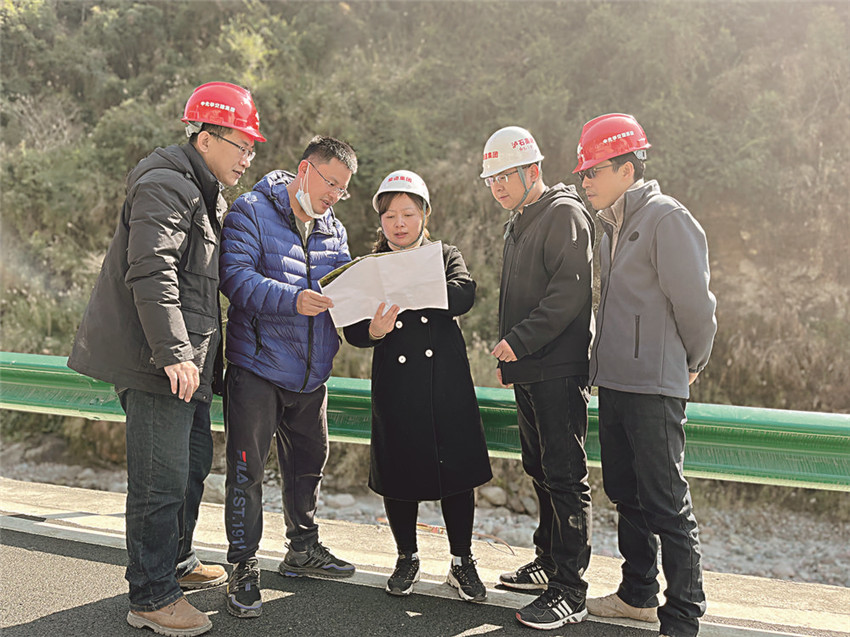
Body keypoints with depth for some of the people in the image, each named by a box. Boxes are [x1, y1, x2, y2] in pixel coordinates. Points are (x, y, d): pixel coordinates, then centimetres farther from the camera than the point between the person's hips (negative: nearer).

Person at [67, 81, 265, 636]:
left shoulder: (205, 194, 20)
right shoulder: (164, 186, -14)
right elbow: (151, 273, -25)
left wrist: (200, 353, 21)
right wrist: (173, 353, -29)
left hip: (188, 361, 11)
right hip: (157, 364, -11)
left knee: (193, 464, 21)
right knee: (162, 478, -5)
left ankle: (176, 563, 38)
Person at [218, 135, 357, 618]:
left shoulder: (335, 231, 14)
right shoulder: (251, 212, -6)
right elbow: (237, 276, -19)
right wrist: (293, 299, -31)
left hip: (311, 372, 7)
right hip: (257, 366, -6)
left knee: (309, 461, 17)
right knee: (247, 468, -1)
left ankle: (304, 547, 35)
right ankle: (245, 568, 11)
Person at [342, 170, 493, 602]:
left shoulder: (445, 256, 7)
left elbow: (464, 294, -16)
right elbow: (352, 331, -3)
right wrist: (374, 331, -27)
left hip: (448, 383, 0)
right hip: (395, 385, 1)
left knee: (457, 470, 3)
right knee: (399, 474, 7)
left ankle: (462, 563, 19)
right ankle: (407, 558, 27)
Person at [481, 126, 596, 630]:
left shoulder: (564, 214, -10)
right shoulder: (520, 223, 21)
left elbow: (571, 291, -21)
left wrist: (521, 340, -22)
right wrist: (508, 356, 20)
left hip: (559, 370, -10)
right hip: (528, 371, 10)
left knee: (565, 477, -6)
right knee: (541, 471, 17)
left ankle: (570, 593, 0)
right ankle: (550, 564, 30)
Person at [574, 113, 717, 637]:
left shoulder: (667, 217, -13)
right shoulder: (614, 224, 14)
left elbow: (695, 302, -13)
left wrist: (692, 364, 0)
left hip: (654, 388, -9)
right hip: (614, 383, 9)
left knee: (667, 506, -3)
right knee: (626, 495, 18)